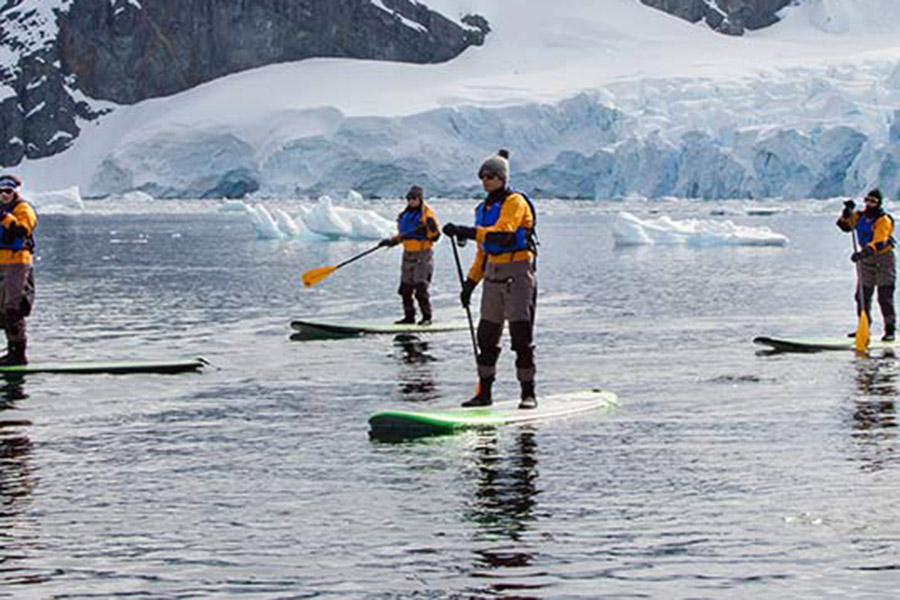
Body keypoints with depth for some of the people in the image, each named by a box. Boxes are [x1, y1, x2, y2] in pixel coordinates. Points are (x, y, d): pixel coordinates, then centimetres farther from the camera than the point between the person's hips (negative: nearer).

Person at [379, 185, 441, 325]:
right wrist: (391, 241, 10)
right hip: (408, 254, 7)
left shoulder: (427, 214, -9)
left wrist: (430, 227, -29)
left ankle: (427, 317, -1)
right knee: (405, 288, 8)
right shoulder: (405, 215, 13)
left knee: (420, 289, -11)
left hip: (423, 255, -7)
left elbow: (435, 235, -12)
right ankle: (409, 316, 18)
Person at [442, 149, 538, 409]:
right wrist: (470, 281, 19)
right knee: (487, 336, 8)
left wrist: (466, 231, -30)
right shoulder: (484, 208, 16)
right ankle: (484, 392, 15)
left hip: (518, 273, -8)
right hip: (493, 275, 8)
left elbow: (502, 234, -25)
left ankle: (528, 394, -6)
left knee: (521, 334, -9)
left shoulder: (515, 202, -9)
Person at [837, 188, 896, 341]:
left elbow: (878, 243, -31)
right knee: (863, 295, 11)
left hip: (883, 258, -7)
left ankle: (890, 329, -9)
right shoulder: (861, 216, 4)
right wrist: (847, 214, -14)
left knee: (885, 297, -11)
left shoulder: (884, 220, -19)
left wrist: (863, 253, -43)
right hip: (866, 260, 7)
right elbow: (845, 225, 4)